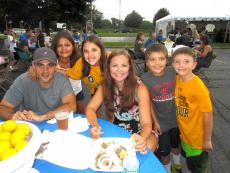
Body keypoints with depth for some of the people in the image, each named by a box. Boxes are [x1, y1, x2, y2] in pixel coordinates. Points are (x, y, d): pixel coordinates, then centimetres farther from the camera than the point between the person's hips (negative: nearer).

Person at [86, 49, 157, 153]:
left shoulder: (139, 88, -21)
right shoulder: (105, 86, -9)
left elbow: (146, 123, -25)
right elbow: (90, 108, -13)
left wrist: (142, 138, -49)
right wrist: (95, 126, -36)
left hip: (139, 132, -3)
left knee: (146, 147, -32)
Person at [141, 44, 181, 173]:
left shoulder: (173, 72, -16)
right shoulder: (145, 79, -19)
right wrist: (154, 121, -7)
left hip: (176, 119, 2)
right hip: (160, 122, -2)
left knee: (176, 145, 27)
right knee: (164, 151, 15)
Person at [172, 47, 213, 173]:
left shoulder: (199, 87, -27)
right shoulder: (176, 80, -9)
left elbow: (208, 114, -21)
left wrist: (207, 140, -12)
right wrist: (181, 129, 7)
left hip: (197, 138, -5)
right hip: (183, 134, 5)